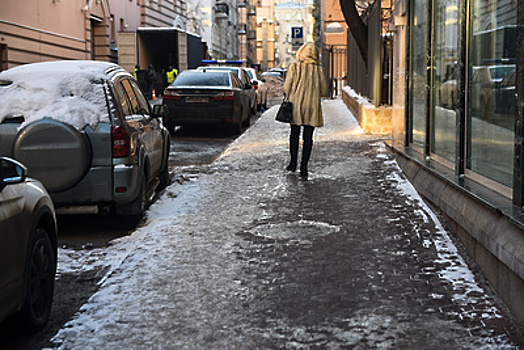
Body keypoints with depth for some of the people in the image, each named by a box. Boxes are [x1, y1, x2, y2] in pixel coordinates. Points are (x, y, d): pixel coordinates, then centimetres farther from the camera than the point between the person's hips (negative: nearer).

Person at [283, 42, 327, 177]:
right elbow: (323, 91, 4)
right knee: (308, 137, 4)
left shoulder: (294, 67, -6)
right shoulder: (319, 70, -1)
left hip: (295, 105, 0)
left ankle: (293, 163, 20)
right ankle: (304, 167, 1)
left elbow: (286, 87, -6)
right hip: (312, 107, 0)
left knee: (294, 134, 14)